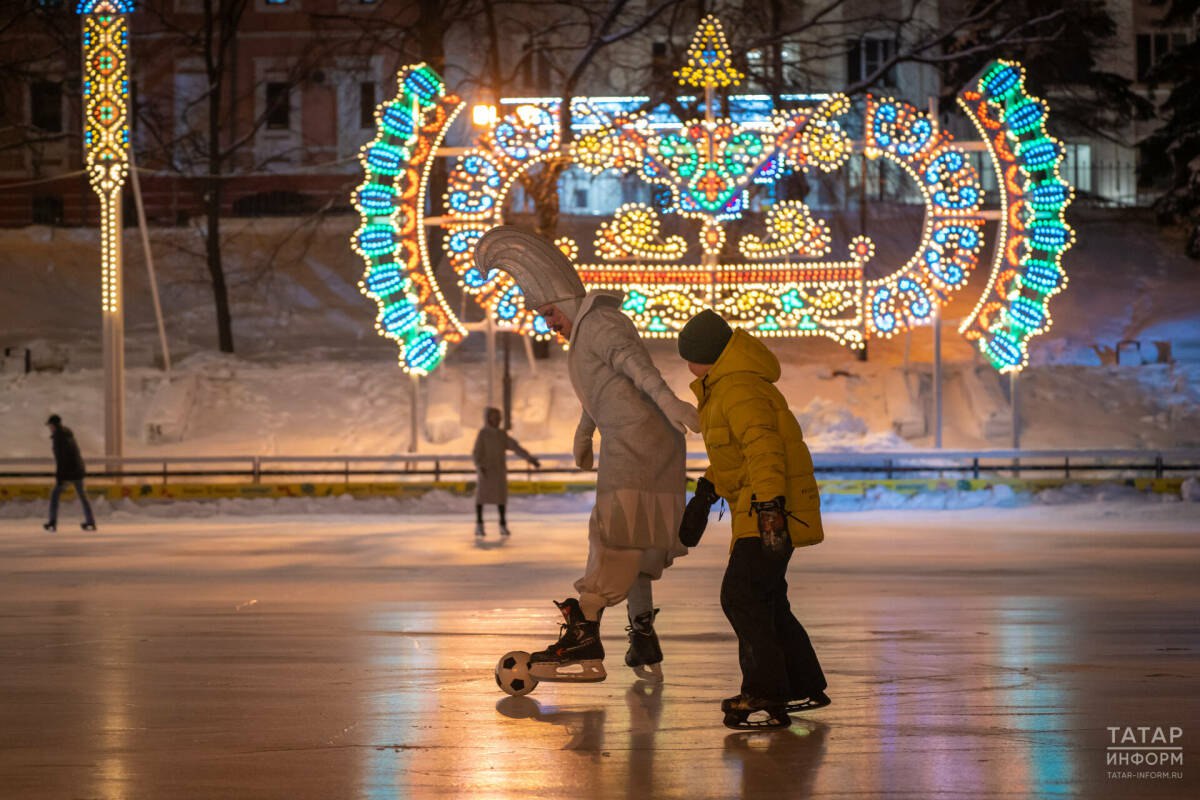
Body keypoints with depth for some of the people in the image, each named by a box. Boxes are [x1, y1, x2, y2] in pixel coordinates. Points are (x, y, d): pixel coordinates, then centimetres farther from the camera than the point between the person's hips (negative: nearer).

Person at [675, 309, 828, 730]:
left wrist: (770, 505, -39)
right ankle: (805, 687, 28)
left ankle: (767, 698, -17)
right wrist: (706, 493, 33)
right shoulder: (722, 388, 18)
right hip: (757, 507, 11)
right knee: (765, 598, 17)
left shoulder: (740, 390, -18)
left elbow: (763, 448, -30)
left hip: (771, 508, -11)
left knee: (742, 596, -17)